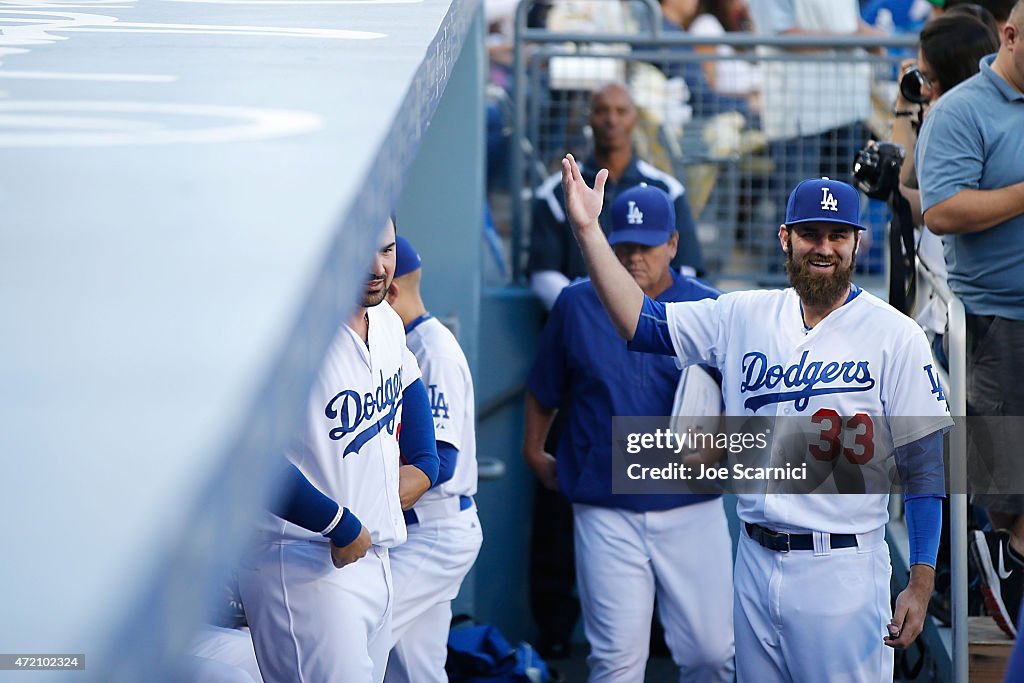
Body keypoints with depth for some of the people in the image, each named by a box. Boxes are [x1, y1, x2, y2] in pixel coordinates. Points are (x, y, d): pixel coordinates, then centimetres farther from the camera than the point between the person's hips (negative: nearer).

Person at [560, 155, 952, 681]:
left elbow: (925, 465, -6)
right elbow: (641, 322, 5)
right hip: (754, 561, 5)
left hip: (842, 571, -5)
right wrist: (587, 229, -4)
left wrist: (921, 583, -10)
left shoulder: (894, 334, -5)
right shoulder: (743, 316, 8)